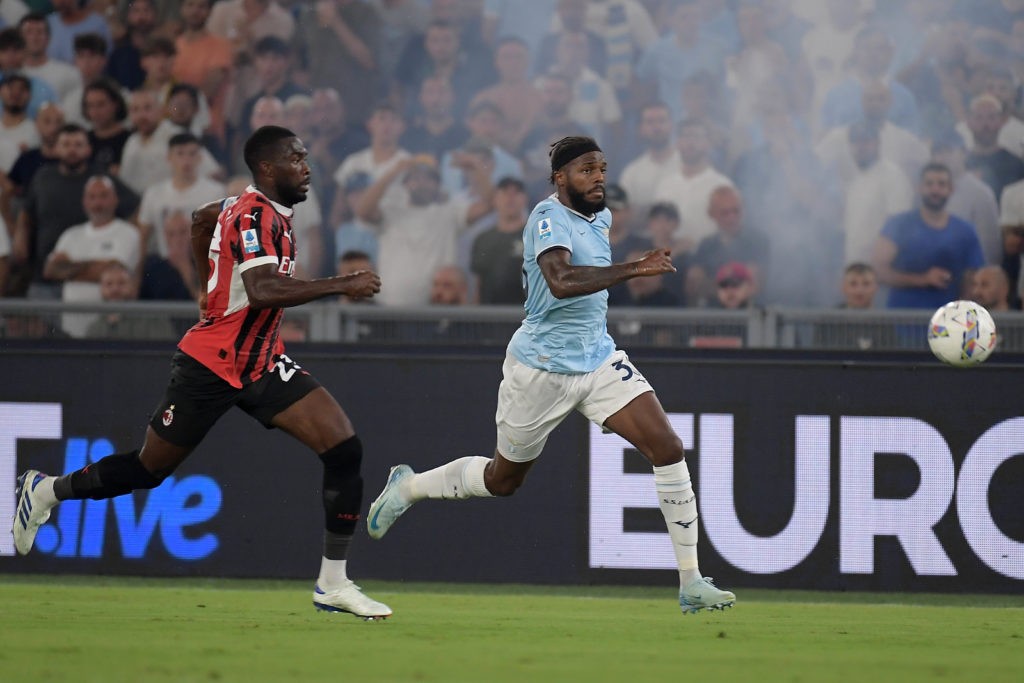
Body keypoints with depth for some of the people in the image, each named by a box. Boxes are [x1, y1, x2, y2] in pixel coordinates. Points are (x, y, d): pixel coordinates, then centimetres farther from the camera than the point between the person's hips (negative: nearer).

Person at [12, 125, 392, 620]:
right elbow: (264, 290, -36)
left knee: (344, 448, -10)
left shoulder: (270, 211, 8)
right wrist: (342, 285, -33)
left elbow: (202, 219, 27)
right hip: (209, 366, -8)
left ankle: (333, 583, -7)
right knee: (149, 469, 7)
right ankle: (46, 490, 32)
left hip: (261, 365, 8)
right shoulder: (254, 215, -20)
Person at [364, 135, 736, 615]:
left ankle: (691, 583, -10)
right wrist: (633, 270, -43)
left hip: (598, 359, 6)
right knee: (503, 479, 12)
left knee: (668, 449, -12)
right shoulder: (550, 217, -19)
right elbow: (560, 282, -38)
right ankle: (408, 487, 41)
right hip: (541, 369, -6)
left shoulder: (600, 217, 8)